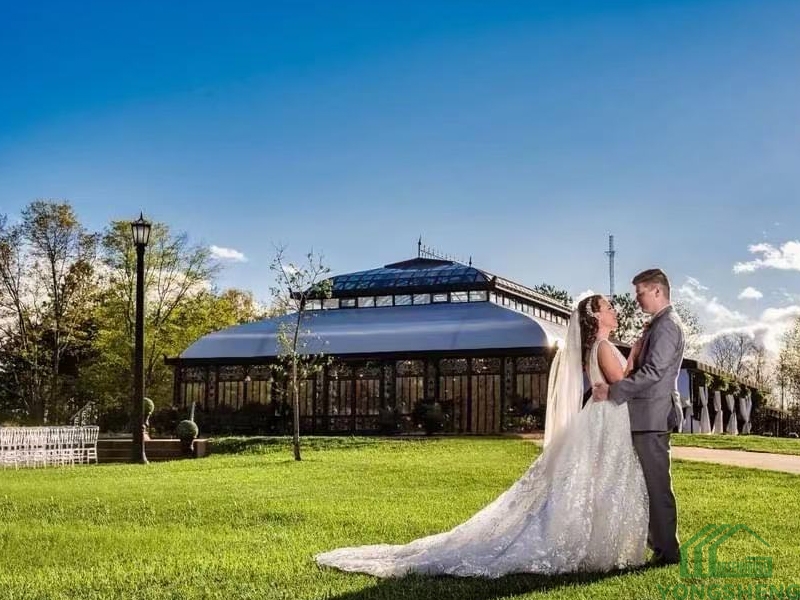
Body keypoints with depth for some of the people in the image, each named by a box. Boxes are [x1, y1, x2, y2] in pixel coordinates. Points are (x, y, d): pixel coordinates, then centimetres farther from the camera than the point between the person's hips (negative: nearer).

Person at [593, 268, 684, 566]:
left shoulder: (667, 324, -14)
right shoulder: (661, 323, 18)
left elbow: (653, 371, -22)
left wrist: (613, 391, -19)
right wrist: (615, 386, 12)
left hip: (652, 415, -10)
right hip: (648, 415, 10)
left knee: (657, 484, -6)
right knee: (650, 483, 14)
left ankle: (667, 550, 0)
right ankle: (659, 543, 21)